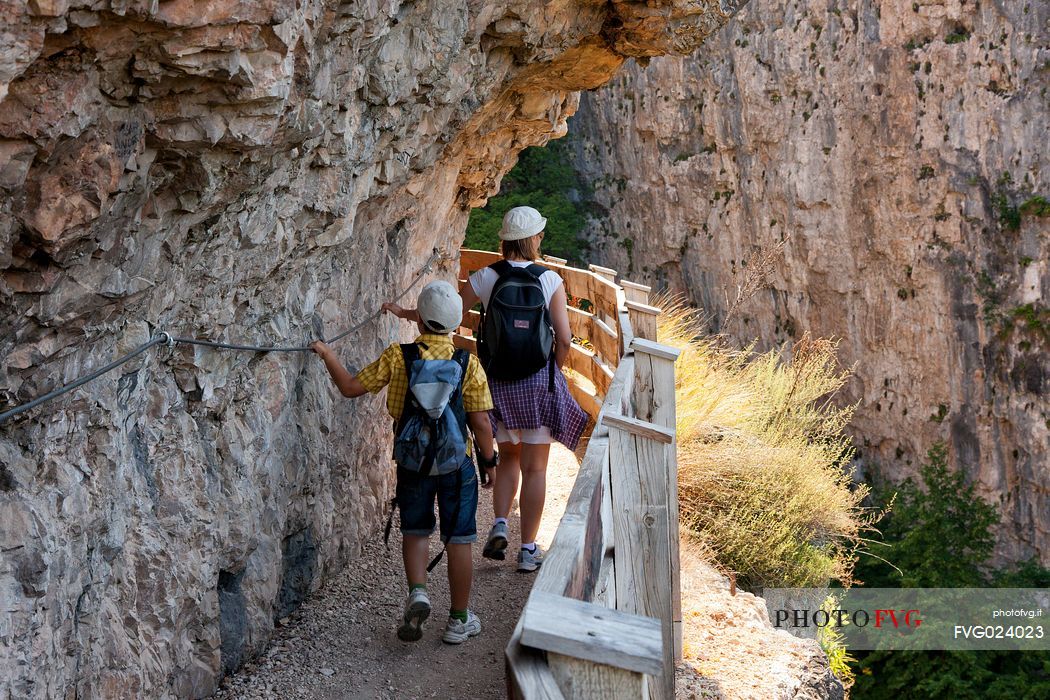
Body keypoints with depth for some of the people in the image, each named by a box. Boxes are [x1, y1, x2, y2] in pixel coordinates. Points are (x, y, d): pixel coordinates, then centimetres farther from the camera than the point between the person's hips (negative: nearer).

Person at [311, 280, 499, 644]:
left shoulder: (398, 356, -9)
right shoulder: (468, 363, -9)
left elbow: (351, 387, -3)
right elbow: (480, 422, -8)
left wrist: (327, 355, 12)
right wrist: (489, 462, 6)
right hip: (456, 463, -1)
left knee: (415, 532, 19)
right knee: (458, 540, 9)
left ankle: (417, 593, -3)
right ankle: (459, 619, 17)